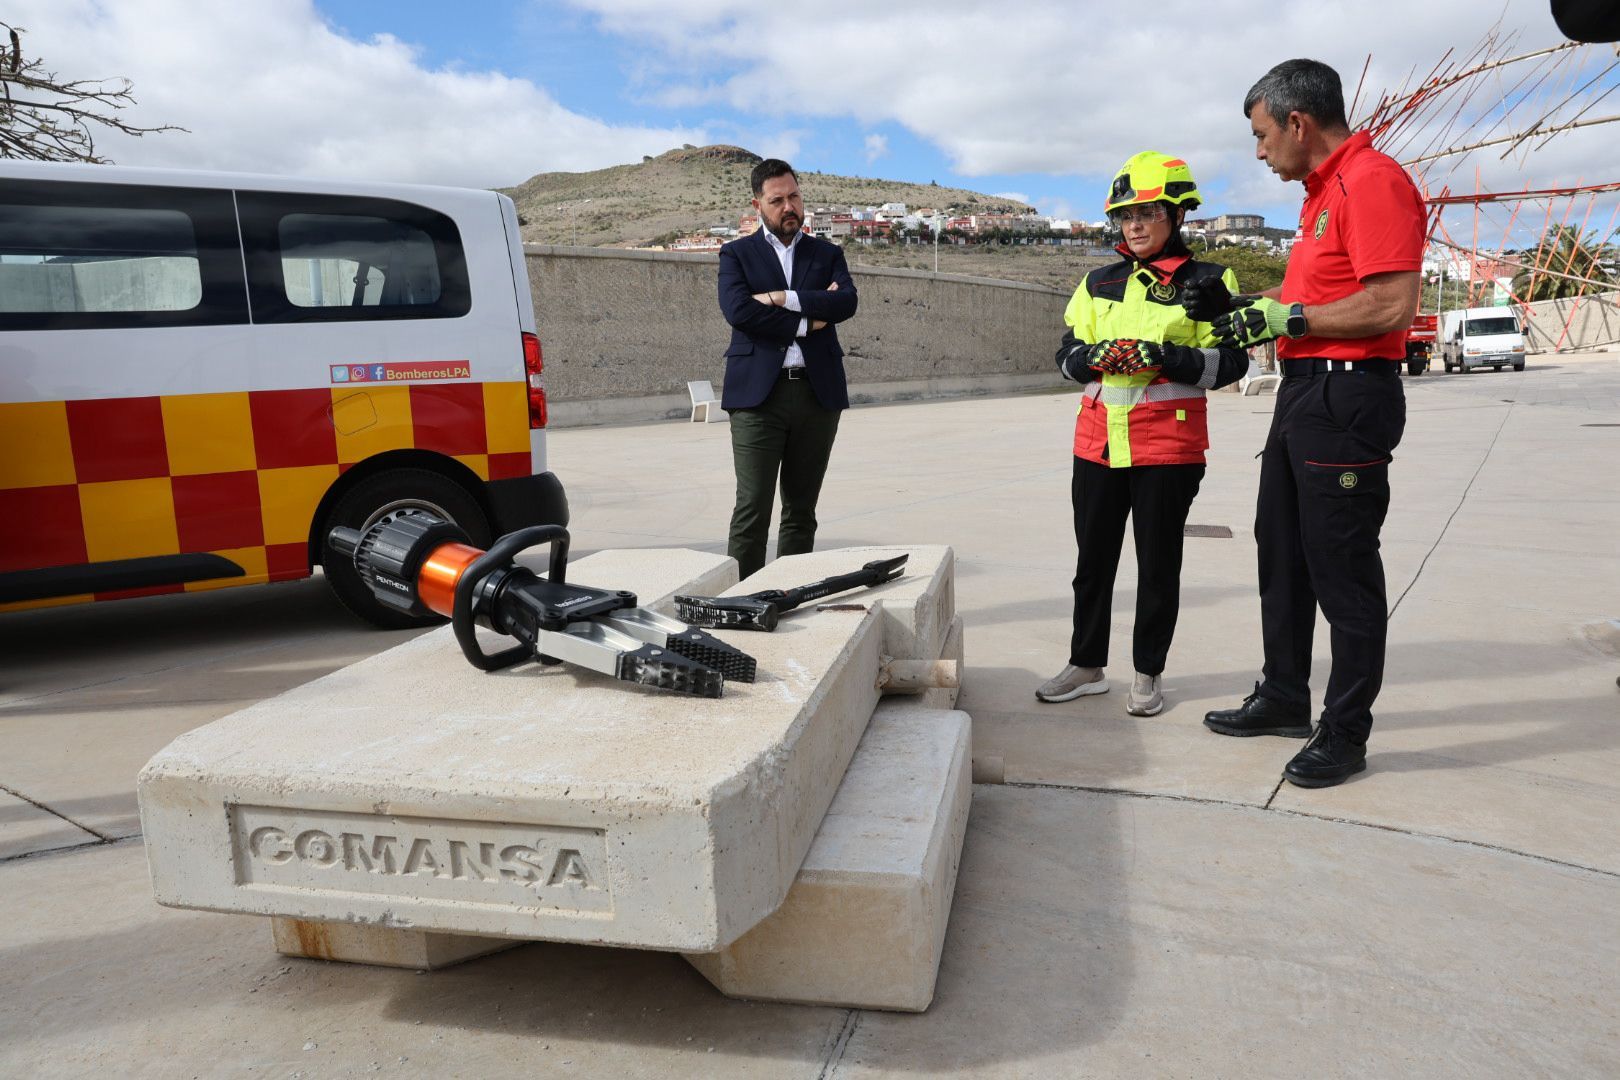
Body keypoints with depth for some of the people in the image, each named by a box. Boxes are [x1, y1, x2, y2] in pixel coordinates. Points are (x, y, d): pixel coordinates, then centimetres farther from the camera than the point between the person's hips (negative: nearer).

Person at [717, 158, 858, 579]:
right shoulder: (737, 254, 10)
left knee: (802, 510, 7)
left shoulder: (828, 254, 17)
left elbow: (847, 302, -3)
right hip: (758, 392, -3)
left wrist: (782, 298, -10)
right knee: (752, 509, -7)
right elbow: (737, 310, -9)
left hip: (818, 393, 3)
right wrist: (805, 323, -6)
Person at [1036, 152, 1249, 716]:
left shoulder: (1206, 282, -1)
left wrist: (1168, 357, -21)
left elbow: (1231, 360, -6)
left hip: (1168, 444, -4)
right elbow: (1066, 353, 12)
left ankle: (1147, 674, 18)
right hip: (1098, 440, 4)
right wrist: (1093, 356, -11)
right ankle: (1086, 665, 24)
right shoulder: (1099, 283, 13)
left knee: (1158, 563, 5)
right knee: (1093, 558, 10)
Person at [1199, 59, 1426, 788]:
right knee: (1282, 555, 16)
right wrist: (1260, 312, 9)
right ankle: (1284, 699, 30)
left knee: (1342, 570, -2)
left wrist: (1289, 317, -16)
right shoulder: (1323, 191, 18)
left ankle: (1346, 733, 11)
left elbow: (1392, 305, -22)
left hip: (1346, 396, -11)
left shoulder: (1372, 181, -13)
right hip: (1304, 391, 11)